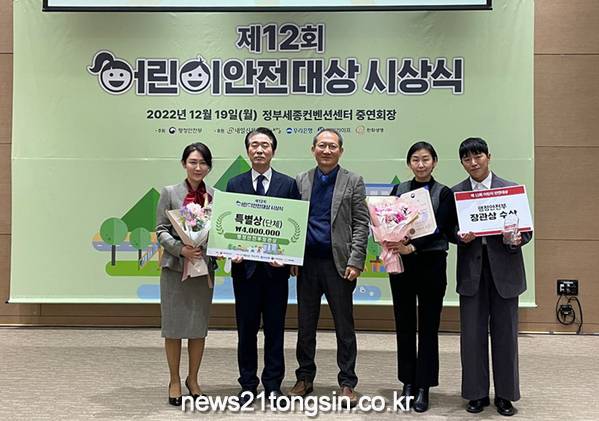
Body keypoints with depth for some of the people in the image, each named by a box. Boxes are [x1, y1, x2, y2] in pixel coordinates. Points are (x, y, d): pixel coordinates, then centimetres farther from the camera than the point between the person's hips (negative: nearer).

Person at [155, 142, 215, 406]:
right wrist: (181, 249, -19)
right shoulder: (170, 193, 0)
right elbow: (161, 230, -4)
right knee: (174, 325, 5)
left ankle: (193, 379, 27)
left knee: (199, 327, 9)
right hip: (175, 266, -2)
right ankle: (174, 381, 22)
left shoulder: (215, 196, 4)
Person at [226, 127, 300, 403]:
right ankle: (248, 385, 22)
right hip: (245, 266, 1)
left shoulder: (288, 184, 3)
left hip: (276, 267, -1)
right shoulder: (234, 184, 7)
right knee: (246, 328, 9)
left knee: (275, 329, 8)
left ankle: (273, 385, 21)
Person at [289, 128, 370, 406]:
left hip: (339, 263, -2)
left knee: (344, 326, 5)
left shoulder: (353, 182, 1)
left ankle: (347, 383, 17)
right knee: (305, 324, 11)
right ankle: (305, 378, 25)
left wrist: (355, 261, -11)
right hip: (307, 262, 3)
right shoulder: (300, 181, 8)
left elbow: (361, 224, -3)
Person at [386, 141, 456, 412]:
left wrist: (412, 247, -26)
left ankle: (423, 387, 13)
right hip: (401, 263, 3)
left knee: (428, 326, 3)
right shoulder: (398, 190, 10)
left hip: (431, 263, -3)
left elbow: (439, 229, -11)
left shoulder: (444, 193, 0)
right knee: (404, 324, 9)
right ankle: (408, 382, 22)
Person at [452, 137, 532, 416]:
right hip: (472, 270, 1)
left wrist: (518, 239, -18)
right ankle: (477, 393, 19)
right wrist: (460, 237, -16)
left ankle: (505, 395, 21)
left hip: (504, 270, -1)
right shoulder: (456, 193, 6)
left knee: (505, 333, 7)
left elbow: (525, 227, 3)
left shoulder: (510, 189, 3)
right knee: (472, 334, 5)